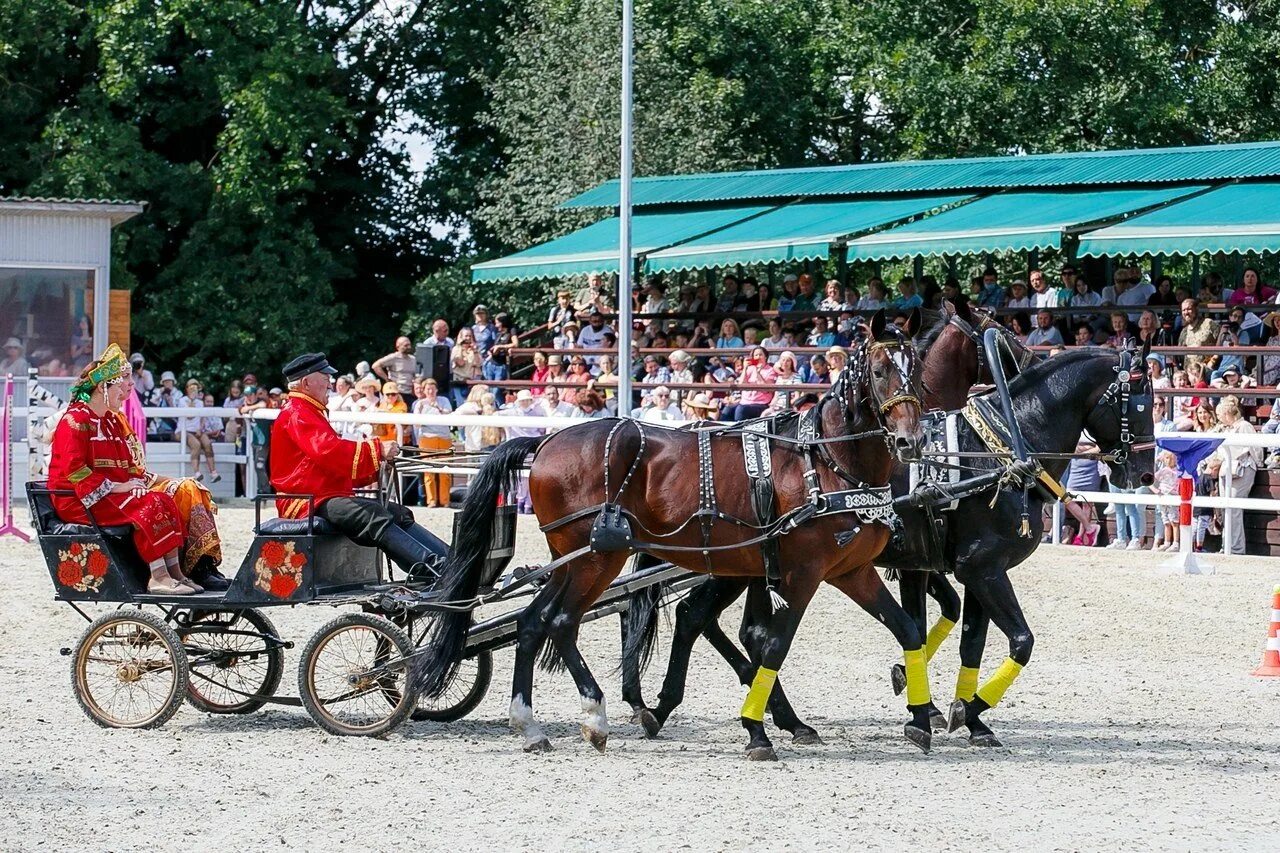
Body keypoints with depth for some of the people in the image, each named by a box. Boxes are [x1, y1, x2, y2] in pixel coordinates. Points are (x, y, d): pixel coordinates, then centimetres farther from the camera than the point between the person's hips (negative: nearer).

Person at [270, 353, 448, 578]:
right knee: (374, 515, -30)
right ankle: (430, 566, -45)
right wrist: (376, 450, -21)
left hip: (329, 496, 11)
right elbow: (329, 451, -24)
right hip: (309, 503, -11)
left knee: (398, 513, 0)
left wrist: (374, 465, 11)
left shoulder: (310, 413, 27)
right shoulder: (297, 415, -9)